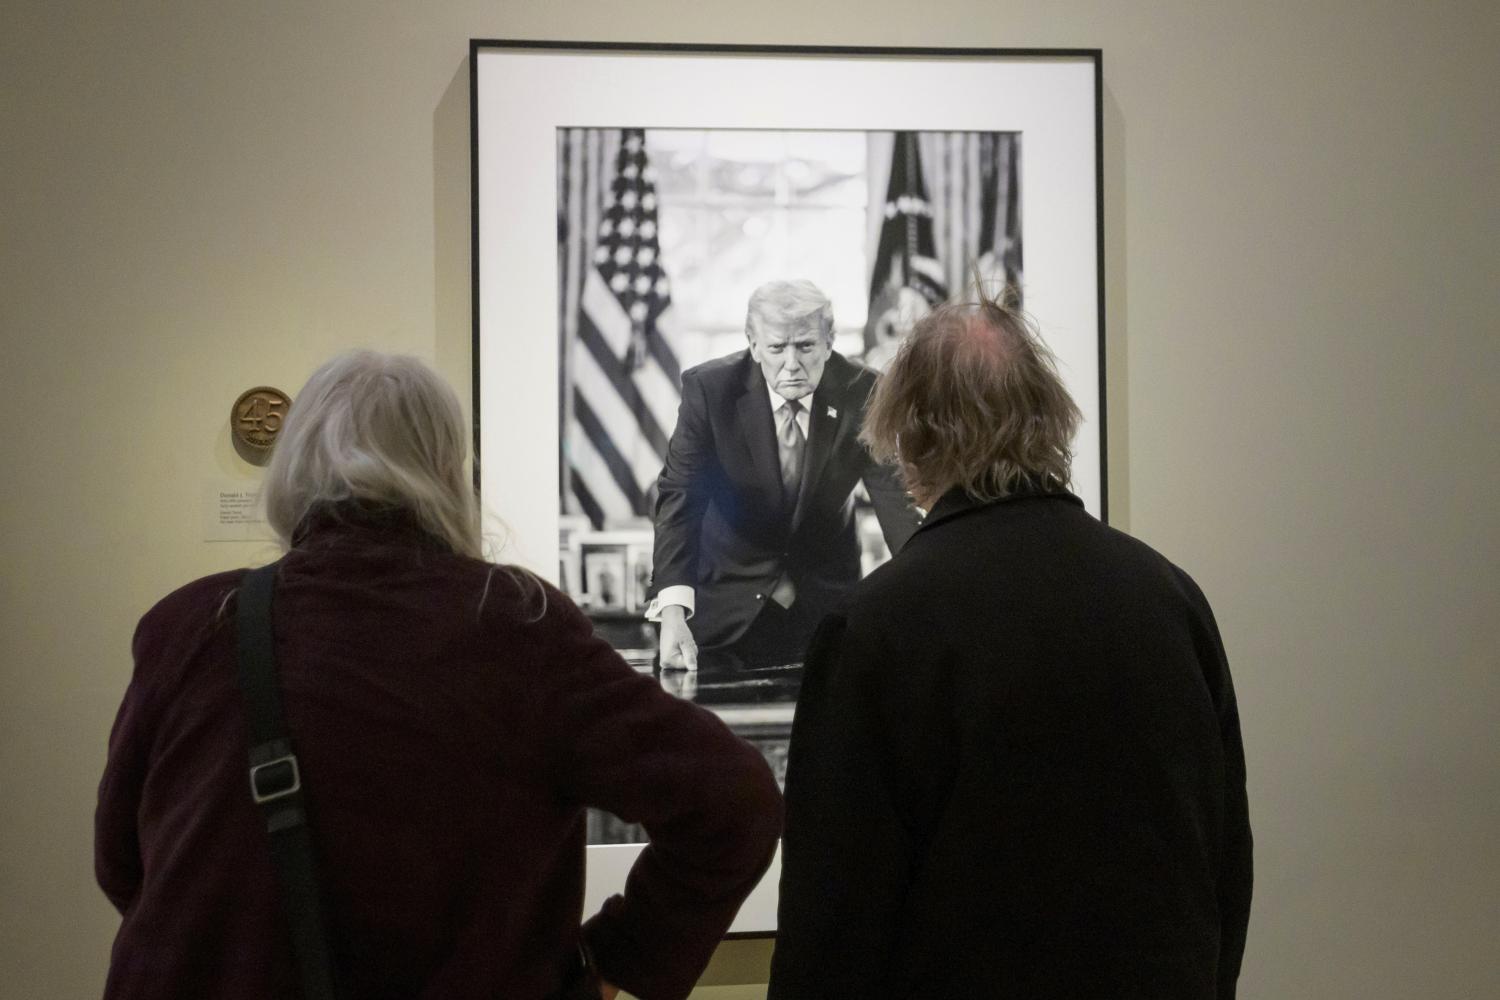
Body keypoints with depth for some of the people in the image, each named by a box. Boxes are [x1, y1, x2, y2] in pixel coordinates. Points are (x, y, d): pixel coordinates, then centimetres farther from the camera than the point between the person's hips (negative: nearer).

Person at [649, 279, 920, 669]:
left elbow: (895, 499, -17)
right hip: (728, 601, -1)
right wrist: (673, 609, -35)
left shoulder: (862, 393, -14)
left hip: (826, 598, 2)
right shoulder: (709, 388, -17)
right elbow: (680, 496, -21)